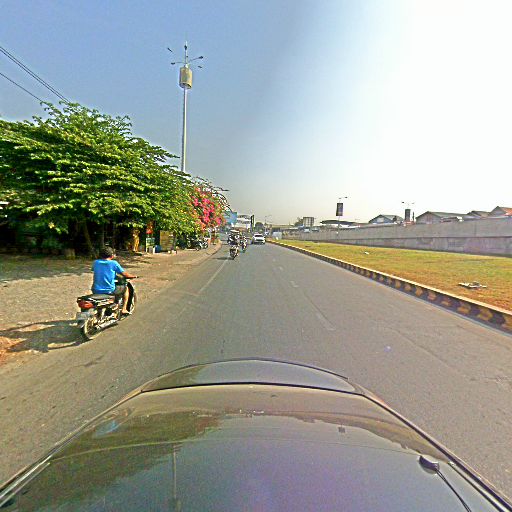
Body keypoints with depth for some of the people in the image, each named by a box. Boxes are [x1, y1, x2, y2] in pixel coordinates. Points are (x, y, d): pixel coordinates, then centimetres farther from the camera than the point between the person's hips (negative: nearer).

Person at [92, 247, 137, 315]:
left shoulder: (95, 262, 3)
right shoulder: (113, 263, -9)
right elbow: (125, 274, -3)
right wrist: (133, 276, 17)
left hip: (95, 291, 5)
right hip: (109, 291, -5)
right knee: (126, 288, 19)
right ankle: (124, 309, 16)